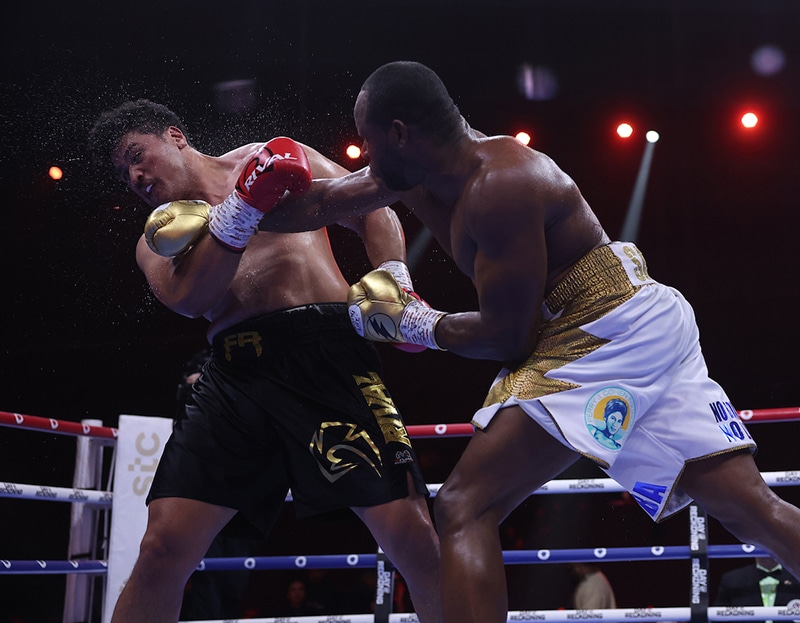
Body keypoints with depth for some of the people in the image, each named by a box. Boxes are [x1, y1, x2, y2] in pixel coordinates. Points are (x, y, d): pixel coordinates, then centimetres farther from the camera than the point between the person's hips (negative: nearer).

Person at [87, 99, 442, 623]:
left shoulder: (278, 157, 21)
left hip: (327, 349, -2)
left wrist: (393, 280, 0)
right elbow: (188, 297, 1)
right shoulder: (157, 240, 23)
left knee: (413, 537, -15)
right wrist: (244, 206, -10)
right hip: (235, 372, 2)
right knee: (162, 548, -9)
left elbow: (374, 211, 19)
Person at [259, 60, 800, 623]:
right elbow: (319, 204, 19)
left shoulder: (500, 185, -19)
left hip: (608, 337, -10)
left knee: (464, 509, -12)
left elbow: (509, 338, -16)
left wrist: (416, 324, -2)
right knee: (752, 507, 4)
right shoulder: (419, 169, 8)